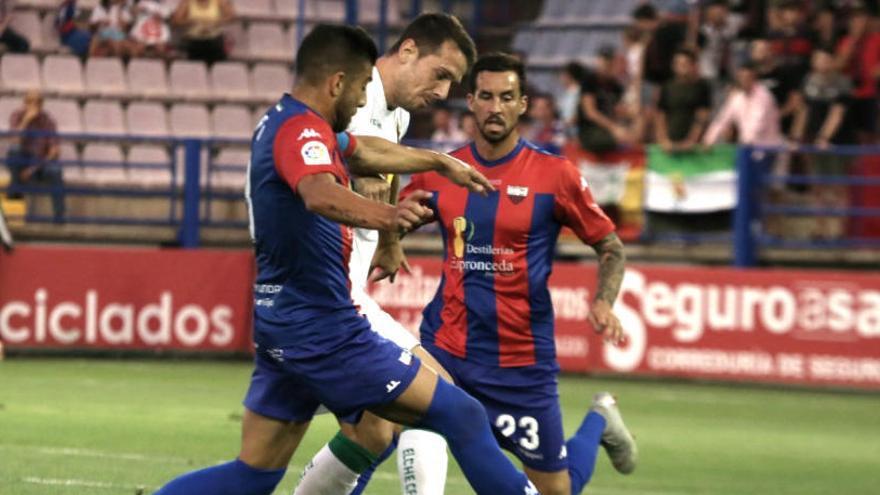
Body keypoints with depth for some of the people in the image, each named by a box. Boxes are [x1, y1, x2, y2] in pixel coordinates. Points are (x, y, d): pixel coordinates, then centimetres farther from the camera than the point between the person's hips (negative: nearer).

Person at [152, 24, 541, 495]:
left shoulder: (283, 123, 15)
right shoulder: (302, 130, -17)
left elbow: (364, 152, 35)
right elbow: (320, 194, -41)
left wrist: (441, 162, 46)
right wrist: (381, 216, -59)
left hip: (282, 326, 11)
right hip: (321, 329, -11)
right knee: (462, 416, -5)